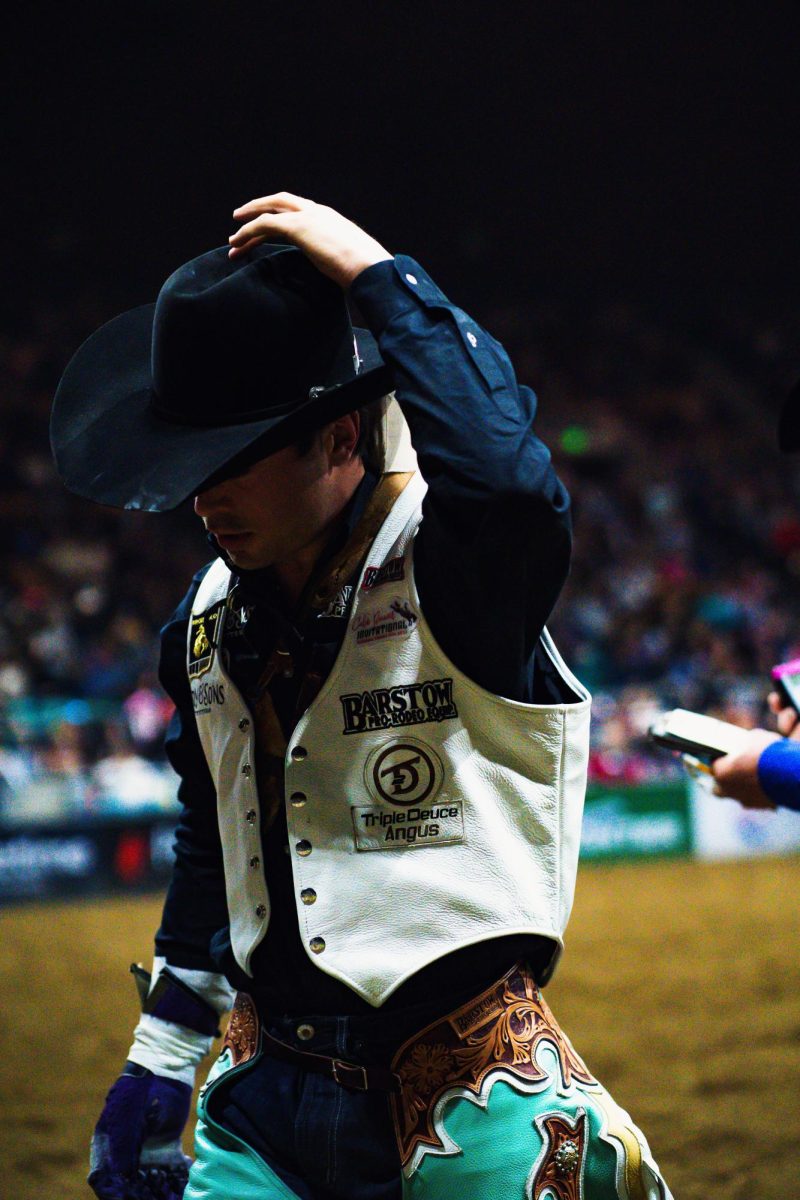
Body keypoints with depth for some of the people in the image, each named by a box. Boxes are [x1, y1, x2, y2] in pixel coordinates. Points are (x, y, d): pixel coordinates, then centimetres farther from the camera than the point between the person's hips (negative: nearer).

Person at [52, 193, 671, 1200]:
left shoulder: (450, 572, -14)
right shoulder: (208, 622, 8)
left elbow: (510, 484, -40)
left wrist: (378, 273, -29)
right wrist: (158, 1064, 22)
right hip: (267, 1107, 6)